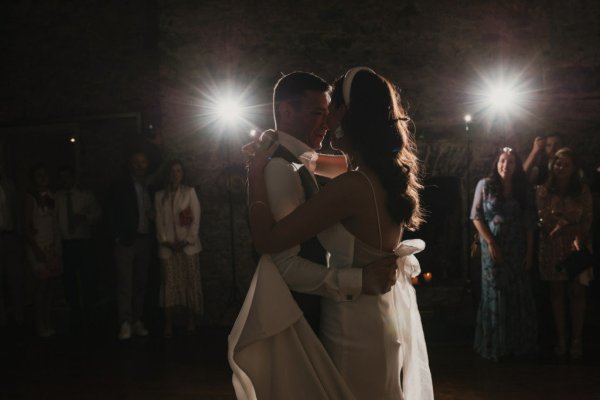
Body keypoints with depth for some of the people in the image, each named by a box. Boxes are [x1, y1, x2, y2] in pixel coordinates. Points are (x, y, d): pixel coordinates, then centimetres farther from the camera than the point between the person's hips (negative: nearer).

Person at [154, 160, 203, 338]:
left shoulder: (189, 192, 8)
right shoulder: (160, 195, 13)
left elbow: (196, 219, 1)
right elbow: (159, 221, 8)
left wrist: (187, 240, -8)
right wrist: (165, 241, -5)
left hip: (188, 245, -1)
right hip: (168, 246, 1)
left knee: (191, 283, -3)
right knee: (169, 284, -5)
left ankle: (191, 321, 4)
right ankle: (168, 325, -5)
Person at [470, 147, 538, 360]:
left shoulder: (524, 189, 6)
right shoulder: (485, 185, -1)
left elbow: (529, 223, 5)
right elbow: (476, 216, -3)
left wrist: (529, 252, 0)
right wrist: (490, 242, -11)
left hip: (518, 250, 2)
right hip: (493, 248, -2)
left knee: (519, 296, 4)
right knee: (494, 295, 1)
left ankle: (519, 344, 15)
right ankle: (495, 345, 10)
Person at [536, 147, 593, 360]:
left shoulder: (582, 190, 3)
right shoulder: (543, 191, 2)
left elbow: (587, 221, -1)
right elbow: (544, 221, -3)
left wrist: (562, 227, -14)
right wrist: (567, 222, -17)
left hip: (577, 246, 0)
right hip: (552, 247, 0)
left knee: (577, 292, 0)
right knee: (557, 292, 5)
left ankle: (576, 340, 8)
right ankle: (561, 340, 11)